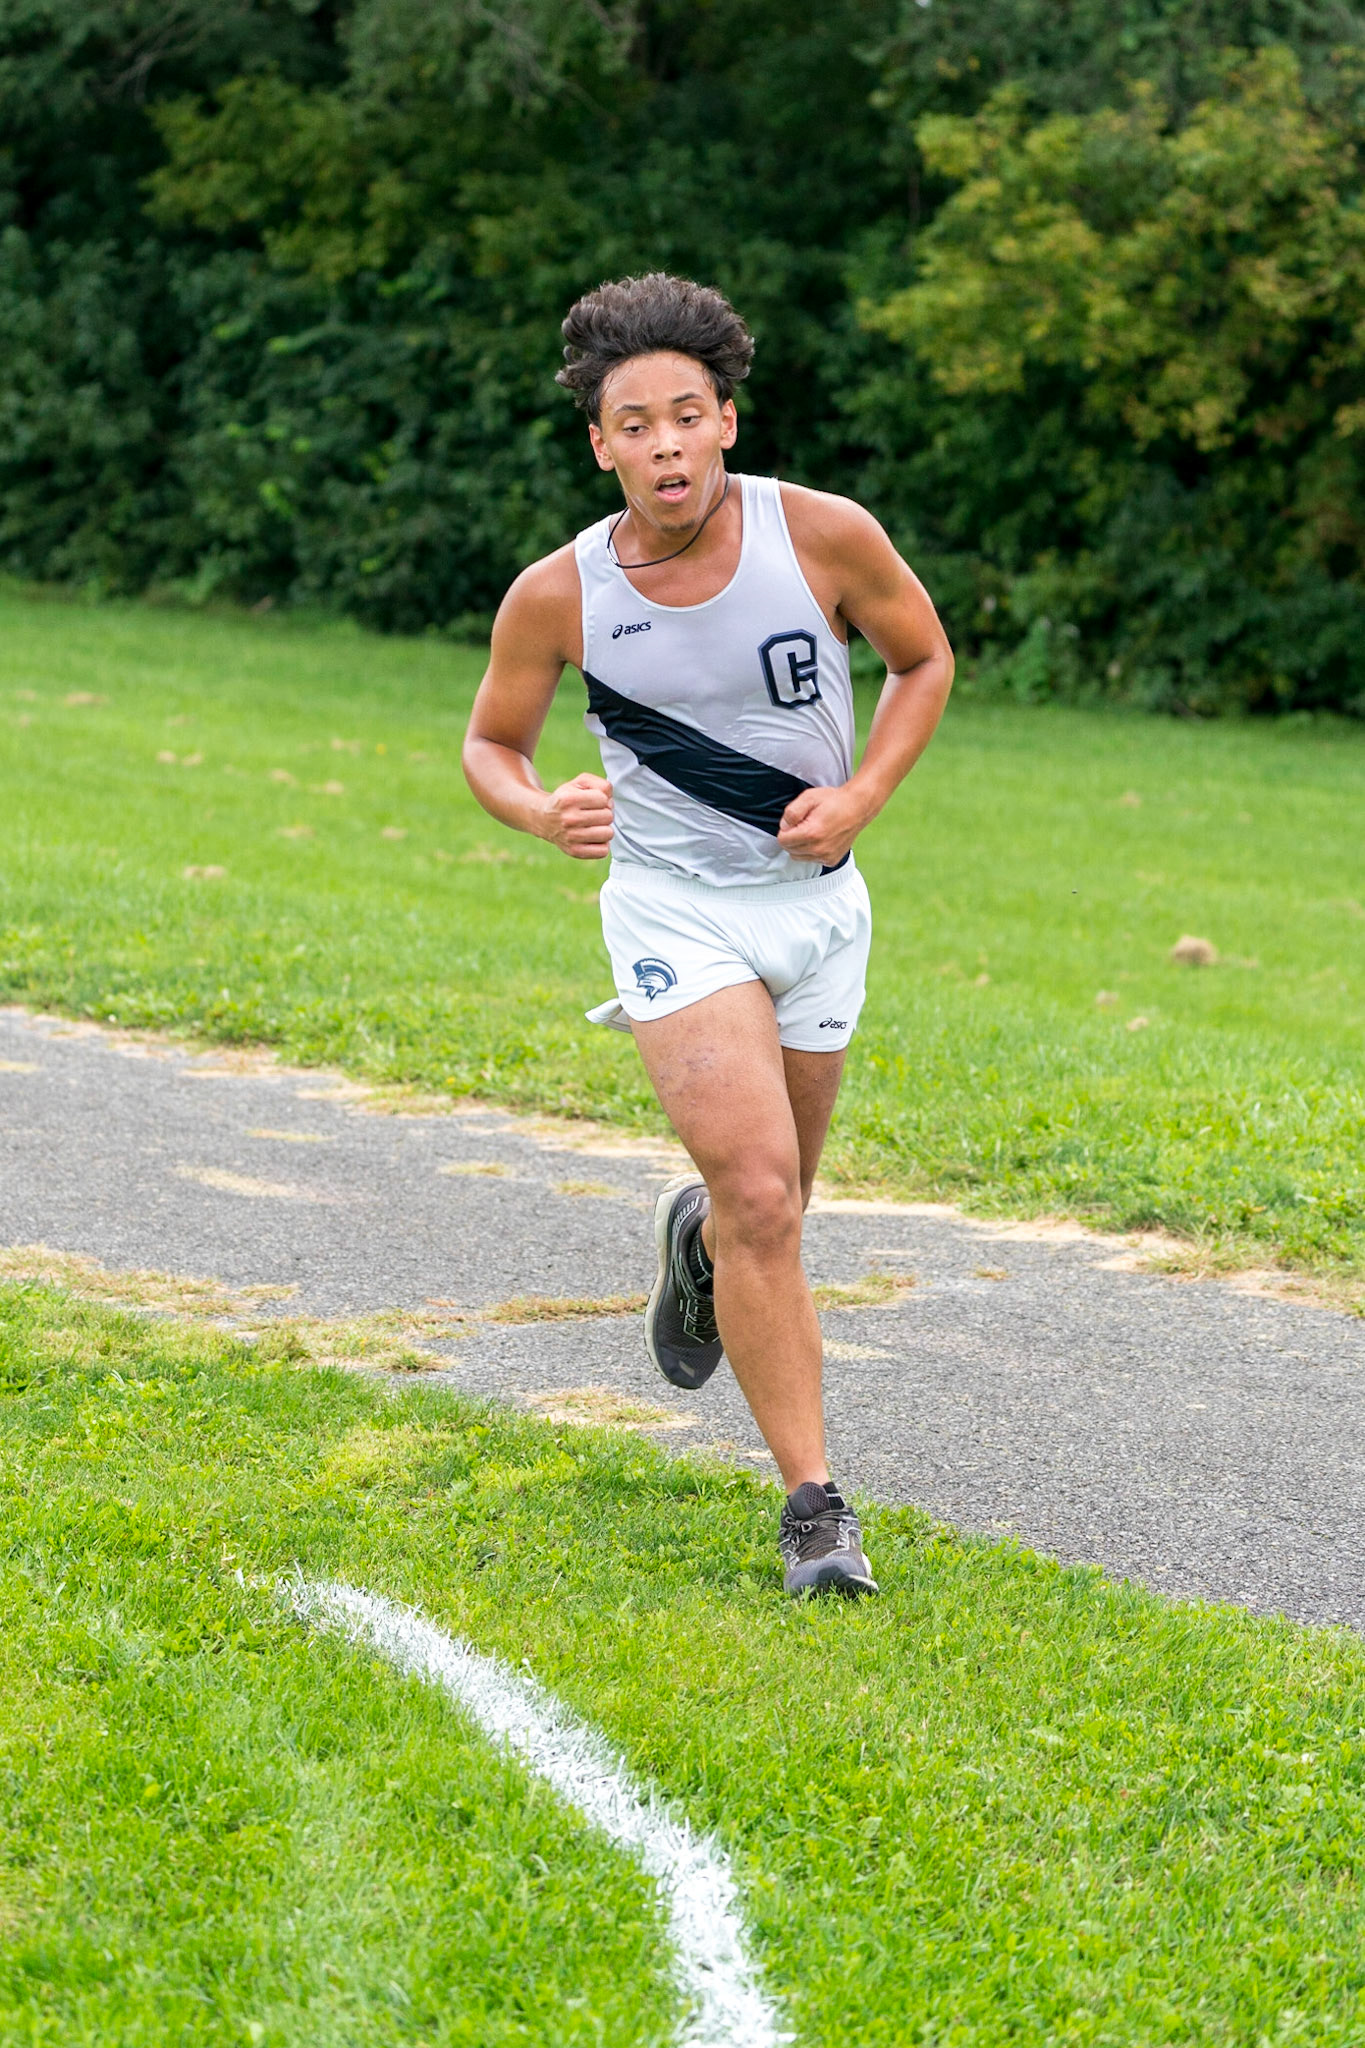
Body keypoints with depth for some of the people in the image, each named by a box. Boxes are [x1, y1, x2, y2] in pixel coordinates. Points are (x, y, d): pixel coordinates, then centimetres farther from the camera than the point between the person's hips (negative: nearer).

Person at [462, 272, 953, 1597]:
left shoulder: (824, 534, -12)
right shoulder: (558, 594, -12)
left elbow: (925, 658, 5)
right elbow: (489, 744, 4)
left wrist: (862, 796, -10)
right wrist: (541, 812, -18)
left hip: (818, 904, 3)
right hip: (675, 908, -2)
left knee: (769, 1211, 16)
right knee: (760, 1194, -19)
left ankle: (696, 1239, 55)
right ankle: (813, 1503, -10)